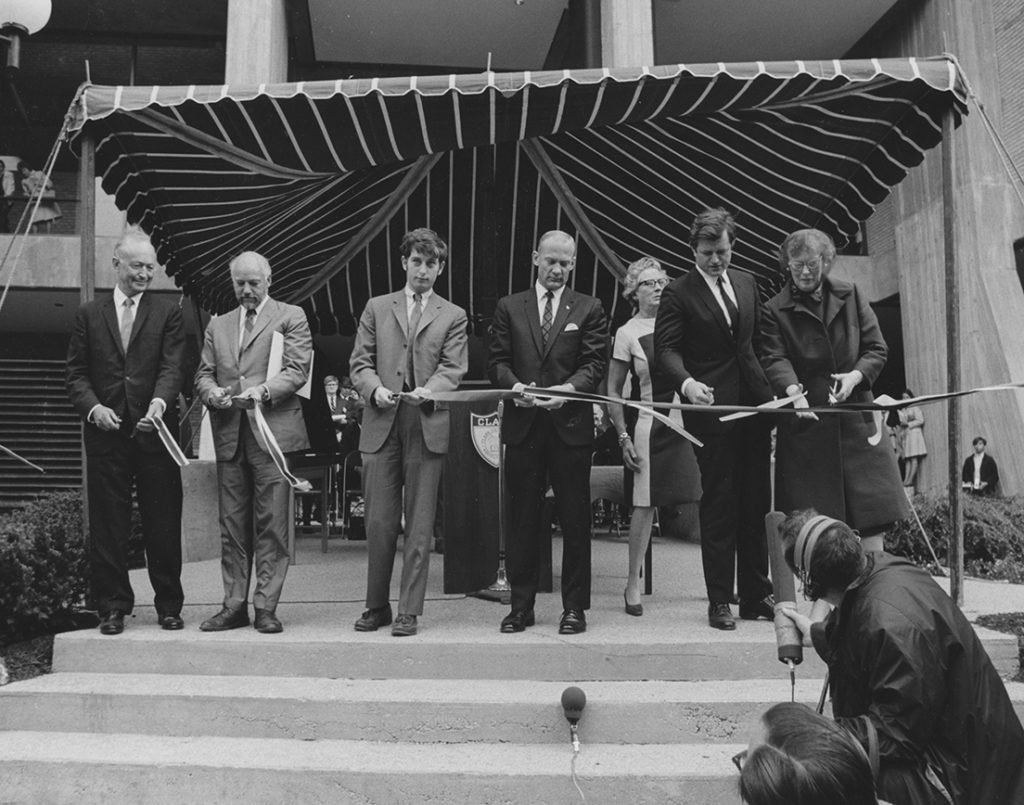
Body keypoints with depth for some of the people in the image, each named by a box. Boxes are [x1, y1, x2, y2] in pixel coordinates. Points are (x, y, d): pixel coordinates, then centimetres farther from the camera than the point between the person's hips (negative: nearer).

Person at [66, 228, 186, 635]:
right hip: (106, 431, 1)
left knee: (163, 522, 3)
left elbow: (172, 367, -4)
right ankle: (113, 606, 14)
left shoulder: (168, 313, 8)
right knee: (108, 523, 4)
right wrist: (93, 407, -9)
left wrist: (159, 402, -23)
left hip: (155, 430, -1)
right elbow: (76, 373, 9)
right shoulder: (89, 314, 13)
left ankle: (169, 604, 14)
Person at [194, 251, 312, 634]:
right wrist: (211, 392, -6)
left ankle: (266, 607, 3)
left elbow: (297, 370, -4)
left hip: (273, 431, -4)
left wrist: (263, 390, -19)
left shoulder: (291, 317, 6)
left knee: (271, 524, -3)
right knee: (232, 525, 7)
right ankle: (234, 606, 14)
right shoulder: (217, 325, 20)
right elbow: (202, 373, 17)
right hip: (229, 434, 5)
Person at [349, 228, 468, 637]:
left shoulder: (453, 316, 12)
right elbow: (360, 362, 9)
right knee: (379, 523, 4)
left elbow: (453, 368, 1)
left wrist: (429, 390, -19)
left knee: (419, 526, 1)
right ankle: (376, 606, 19)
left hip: (427, 426, -1)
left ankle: (409, 611, 10)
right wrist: (375, 388, -11)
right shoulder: (376, 308, 16)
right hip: (380, 425, 1)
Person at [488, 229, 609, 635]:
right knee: (522, 519, 7)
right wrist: (516, 385, -14)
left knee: (575, 520, 3)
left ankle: (574, 606, 14)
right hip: (522, 424, 1)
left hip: (571, 424, -1)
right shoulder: (509, 307, 12)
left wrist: (567, 389, -19)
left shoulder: (589, 309, 7)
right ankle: (521, 605, 17)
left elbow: (595, 364, -1)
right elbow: (496, 361, 6)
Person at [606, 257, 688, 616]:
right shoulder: (627, 333, 0)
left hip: (689, 419, 3)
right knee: (644, 505, 0)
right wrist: (623, 436, -4)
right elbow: (612, 390, 2)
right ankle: (633, 584, 12)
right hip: (649, 424, -3)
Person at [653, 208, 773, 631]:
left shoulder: (747, 282, 14)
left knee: (756, 503, 10)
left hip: (754, 405, 5)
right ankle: (720, 601, 9)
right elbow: (666, 348, -11)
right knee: (718, 506, -1)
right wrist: (687, 382, -29)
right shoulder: (678, 292, -3)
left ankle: (756, 596, 21)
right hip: (711, 407, -5)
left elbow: (759, 337, 18)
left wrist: (770, 388, 8)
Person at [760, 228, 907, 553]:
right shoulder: (775, 311, 2)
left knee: (872, 514, 0)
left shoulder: (850, 295, 10)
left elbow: (877, 348, 9)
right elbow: (774, 359, -12)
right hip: (807, 420, -2)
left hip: (856, 418, 2)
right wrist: (794, 391, -32)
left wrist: (855, 375, -11)